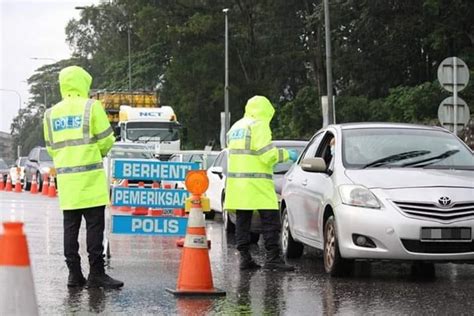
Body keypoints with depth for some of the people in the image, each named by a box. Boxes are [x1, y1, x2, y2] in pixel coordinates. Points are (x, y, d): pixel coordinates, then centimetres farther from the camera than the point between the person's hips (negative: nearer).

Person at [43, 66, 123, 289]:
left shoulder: (51, 114, 11)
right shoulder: (91, 107, -4)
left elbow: (51, 147, 13)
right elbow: (106, 140, -3)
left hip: (65, 177, 5)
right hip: (90, 176, -5)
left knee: (70, 227, 7)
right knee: (94, 226, -4)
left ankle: (74, 274, 7)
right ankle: (96, 273, -7)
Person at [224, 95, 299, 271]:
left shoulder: (236, 127, 20)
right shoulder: (259, 125, -6)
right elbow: (267, 154, -14)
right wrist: (287, 154, 0)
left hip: (236, 182, 8)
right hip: (256, 183, -8)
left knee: (242, 221, 8)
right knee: (270, 220, -6)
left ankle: (244, 257, 5)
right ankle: (273, 257, -11)